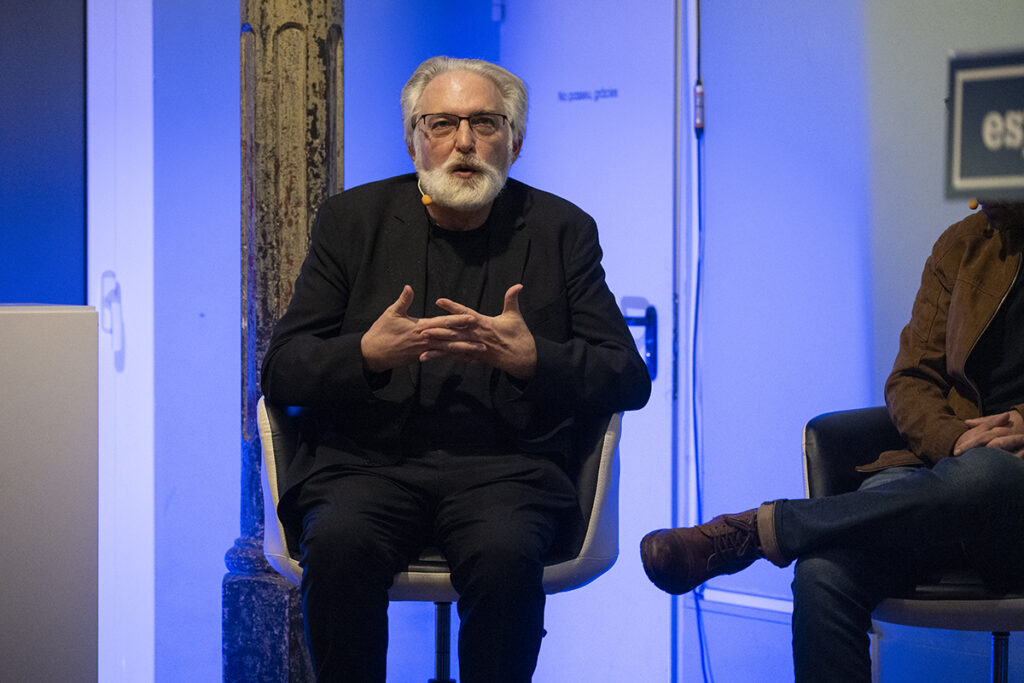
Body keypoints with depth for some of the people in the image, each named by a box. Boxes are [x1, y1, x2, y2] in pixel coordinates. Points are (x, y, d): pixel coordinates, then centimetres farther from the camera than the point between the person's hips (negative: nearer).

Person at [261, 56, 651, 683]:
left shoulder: (562, 231, 12)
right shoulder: (353, 220, 12)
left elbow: (630, 379, 7)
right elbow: (281, 373, 8)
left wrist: (529, 358, -12)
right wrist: (368, 354, -13)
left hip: (505, 466, -1)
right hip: (366, 461, 1)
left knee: (506, 550, -33)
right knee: (339, 542, -32)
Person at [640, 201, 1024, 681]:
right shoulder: (965, 246, 17)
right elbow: (911, 378, 13)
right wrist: (952, 439, -8)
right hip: (943, 466, 3)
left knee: (979, 473, -42)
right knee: (824, 574, -31)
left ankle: (749, 532, -29)